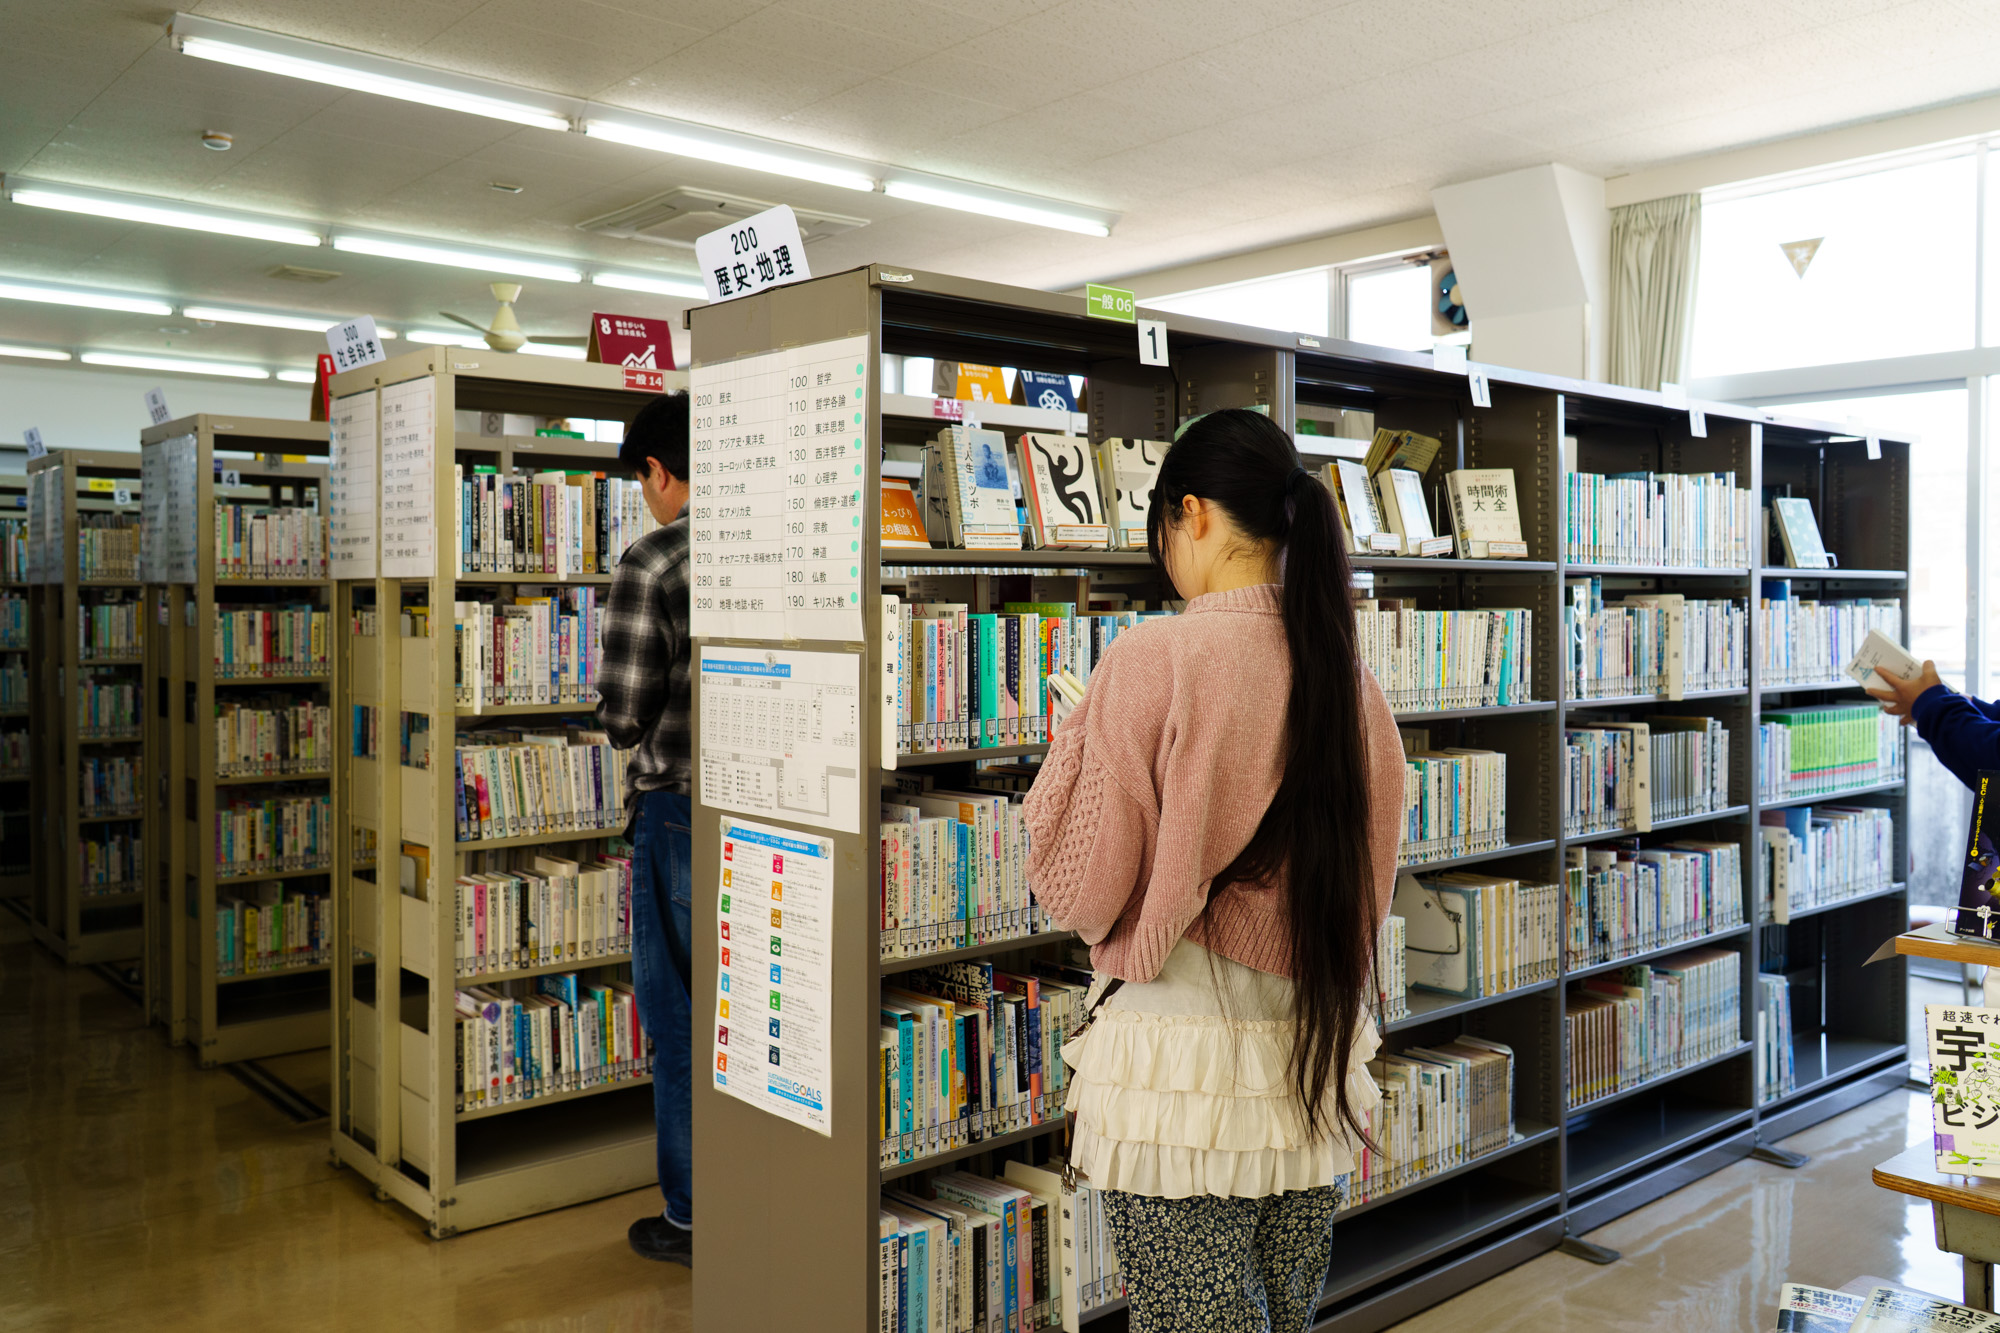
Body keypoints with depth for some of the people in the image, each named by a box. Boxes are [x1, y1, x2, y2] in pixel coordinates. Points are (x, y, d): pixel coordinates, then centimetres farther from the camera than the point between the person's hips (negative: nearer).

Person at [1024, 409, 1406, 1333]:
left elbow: (1078, 885, -10)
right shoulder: (1351, 679, 2)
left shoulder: (1155, 659, -16)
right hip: (1318, 1070, 6)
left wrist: (1073, 737, 4)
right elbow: (1370, 888, 12)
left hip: (1183, 1068, -6)